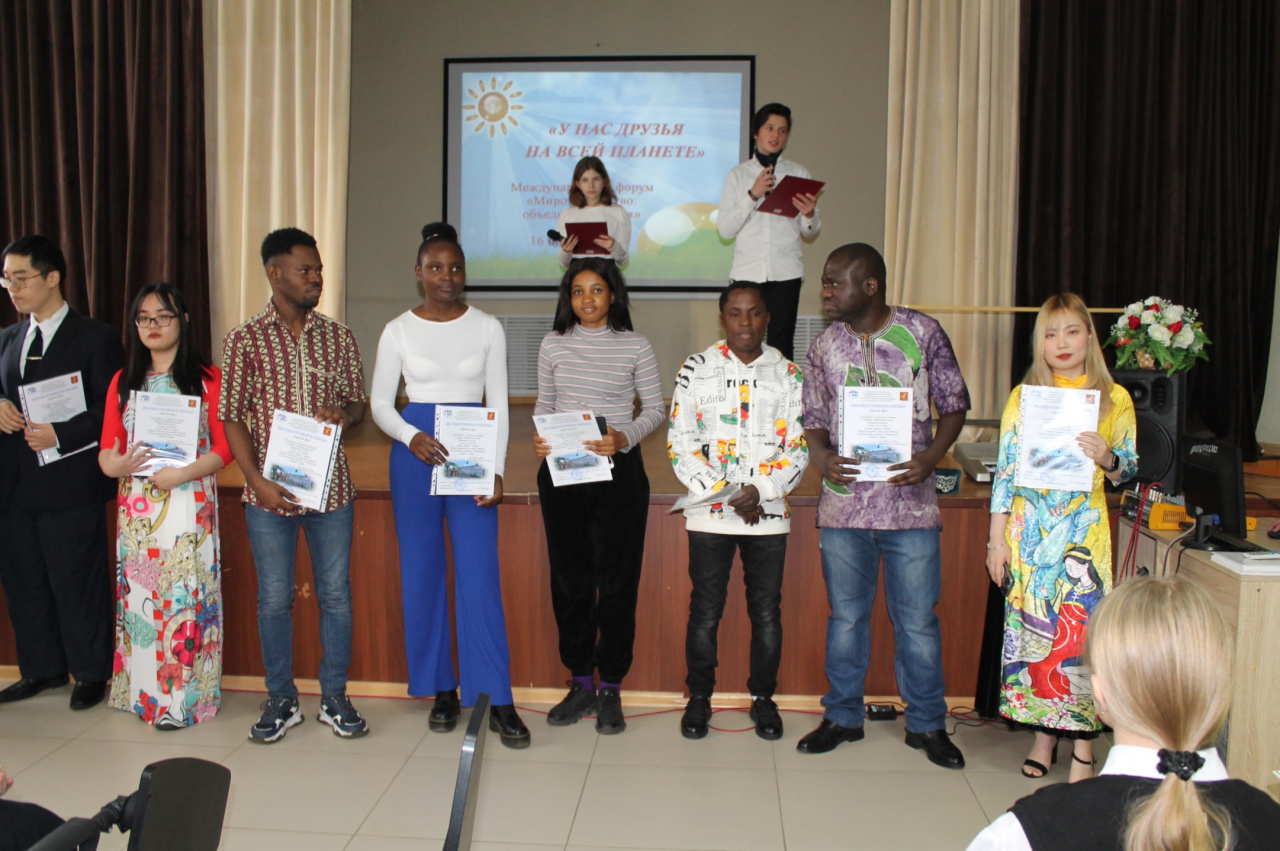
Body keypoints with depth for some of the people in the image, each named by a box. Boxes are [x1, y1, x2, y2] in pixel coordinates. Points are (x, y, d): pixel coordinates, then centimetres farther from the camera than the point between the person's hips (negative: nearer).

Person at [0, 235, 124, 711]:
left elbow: (111, 411, -9)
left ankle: (91, 673, 17)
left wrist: (60, 435, -20)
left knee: (77, 583, 2)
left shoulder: (95, 338, -5)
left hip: (68, 483, -6)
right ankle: (42, 669, 30)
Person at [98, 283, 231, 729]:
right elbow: (106, 449, 10)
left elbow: (224, 447, -4)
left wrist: (182, 473, -18)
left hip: (190, 508, -3)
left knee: (185, 596, -3)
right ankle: (145, 692, 17)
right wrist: (120, 464, -12)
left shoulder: (206, 378, 2)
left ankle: (183, 698, 6)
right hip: (137, 510, 4)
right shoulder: (123, 381, 14)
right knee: (138, 596, 5)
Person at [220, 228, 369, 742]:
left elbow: (358, 405, 11)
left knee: (336, 595, 7)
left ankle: (334, 698, 22)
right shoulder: (244, 340, -1)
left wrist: (344, 415, -13)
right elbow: (231, 417, -2)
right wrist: (257, 480, -12)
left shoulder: (338, 338, 6)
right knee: (274, 598, 7)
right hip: (270, 492, -1)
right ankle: (281, 700, 24)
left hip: (331, 488, 2)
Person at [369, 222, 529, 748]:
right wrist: (412, 437, -15)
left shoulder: (487, 328, 5)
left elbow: (499, 403, 3)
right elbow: (380, 401, 5)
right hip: (415, 454, 1)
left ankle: (497, 700, 0)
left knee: (480, 575, -6)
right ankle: (442, 690, 20)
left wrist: (496, 470, -7)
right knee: (422, 573, 5)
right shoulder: (398, 330, 5)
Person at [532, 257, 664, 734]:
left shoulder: (635, 347, 1)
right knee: (569, 578, 8)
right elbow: (544, 403, 15)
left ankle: (611, 689, 13)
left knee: (617, 579, 0)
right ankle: (581, 682, 21)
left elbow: (655, 408, 3)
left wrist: (623, 438, -14)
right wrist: (539, 438, -5)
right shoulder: (554, 345, 8)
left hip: (617, 469, -2)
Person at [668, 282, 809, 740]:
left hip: (768, 513, 1)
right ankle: (699, 697, 22)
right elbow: (680, 443, -2)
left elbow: (799, 446, 1)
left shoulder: (788, 374, 5)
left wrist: (760, 491, -13)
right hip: (709, 513, -1)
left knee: (766, 612, 8)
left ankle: (763, 698, 25)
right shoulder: (697, 369, 2)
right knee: (705, 611, 5)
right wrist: (725, 493, -11)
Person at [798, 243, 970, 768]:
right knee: (846, 616, 13)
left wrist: (931, 456, -13)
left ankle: (927, 724, 23)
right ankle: (843, 716, 28)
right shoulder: (824, 346, 6)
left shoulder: (923, 333, -3)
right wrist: (822, 457, -10)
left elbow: (954, 404, 3)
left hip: (910, 502, -2)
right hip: (843, 503, 3)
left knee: (917, 620, 6)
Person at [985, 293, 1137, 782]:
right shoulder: (1023, 397, 5)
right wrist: (997, 540, 0)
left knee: (1083, 629, -3)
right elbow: (1005, 470, 4)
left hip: (1084, 532, -1)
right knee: (1032, 626, 4)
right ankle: (1043, 733, 18)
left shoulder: (1115, 399, 4)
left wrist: (1106, 458, -15)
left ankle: (1083, 743, 10)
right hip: (1030, 530, 1)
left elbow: (1129, 468, 9)